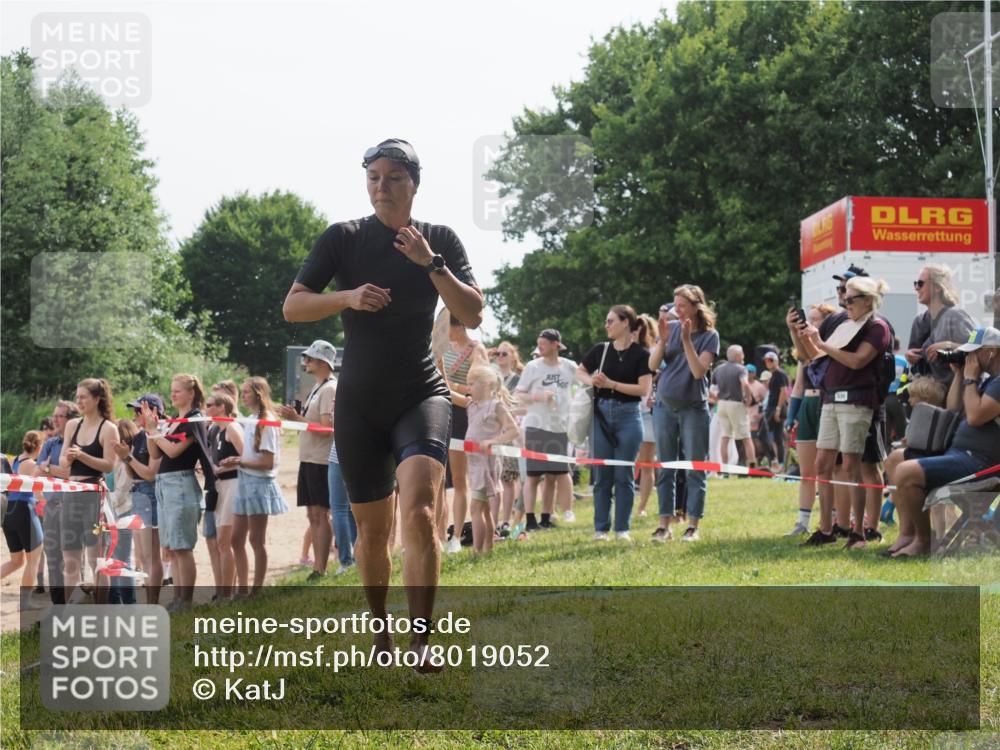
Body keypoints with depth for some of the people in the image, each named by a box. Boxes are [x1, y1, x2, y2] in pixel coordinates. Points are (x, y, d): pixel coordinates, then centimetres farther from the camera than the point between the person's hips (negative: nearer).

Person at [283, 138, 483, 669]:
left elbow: (473, 315, -6)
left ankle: (421, 638, -22)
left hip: (421, 394, -1)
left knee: (419, 512, -23)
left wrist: (431, 263, -17)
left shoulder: (440, 241, 3)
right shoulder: (343, 238, 2)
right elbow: (292, 307, -2)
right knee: (372, 528, 8)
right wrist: (348, 296, -19)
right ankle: (380, 628, 29)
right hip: (359, 402, 2)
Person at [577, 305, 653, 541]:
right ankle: (601, 528, 9)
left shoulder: (641, 354, -5)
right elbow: (580, 372, 20)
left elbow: (644, 389, -12)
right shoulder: (601, 350, 6)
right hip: (602, 414, 3)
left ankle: (622, 529, 6)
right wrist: (591, 380, -2)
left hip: (628, 415, -3)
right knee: (602, 476, 4)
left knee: (623, 476, 0)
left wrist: (611, 383, -16)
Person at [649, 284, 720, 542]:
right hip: (664, 406, 3)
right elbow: (653, 365, 1)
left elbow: (699, 371, -15)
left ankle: (693, 526, 3)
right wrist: (663, 339, -13)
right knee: (665, 469, 5)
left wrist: (686, 340, -20)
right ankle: (664, 525, 8)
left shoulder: (709, 335, -4)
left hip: (693, 408, -3)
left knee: (694, 470, 0)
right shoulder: (670, 328, 5)